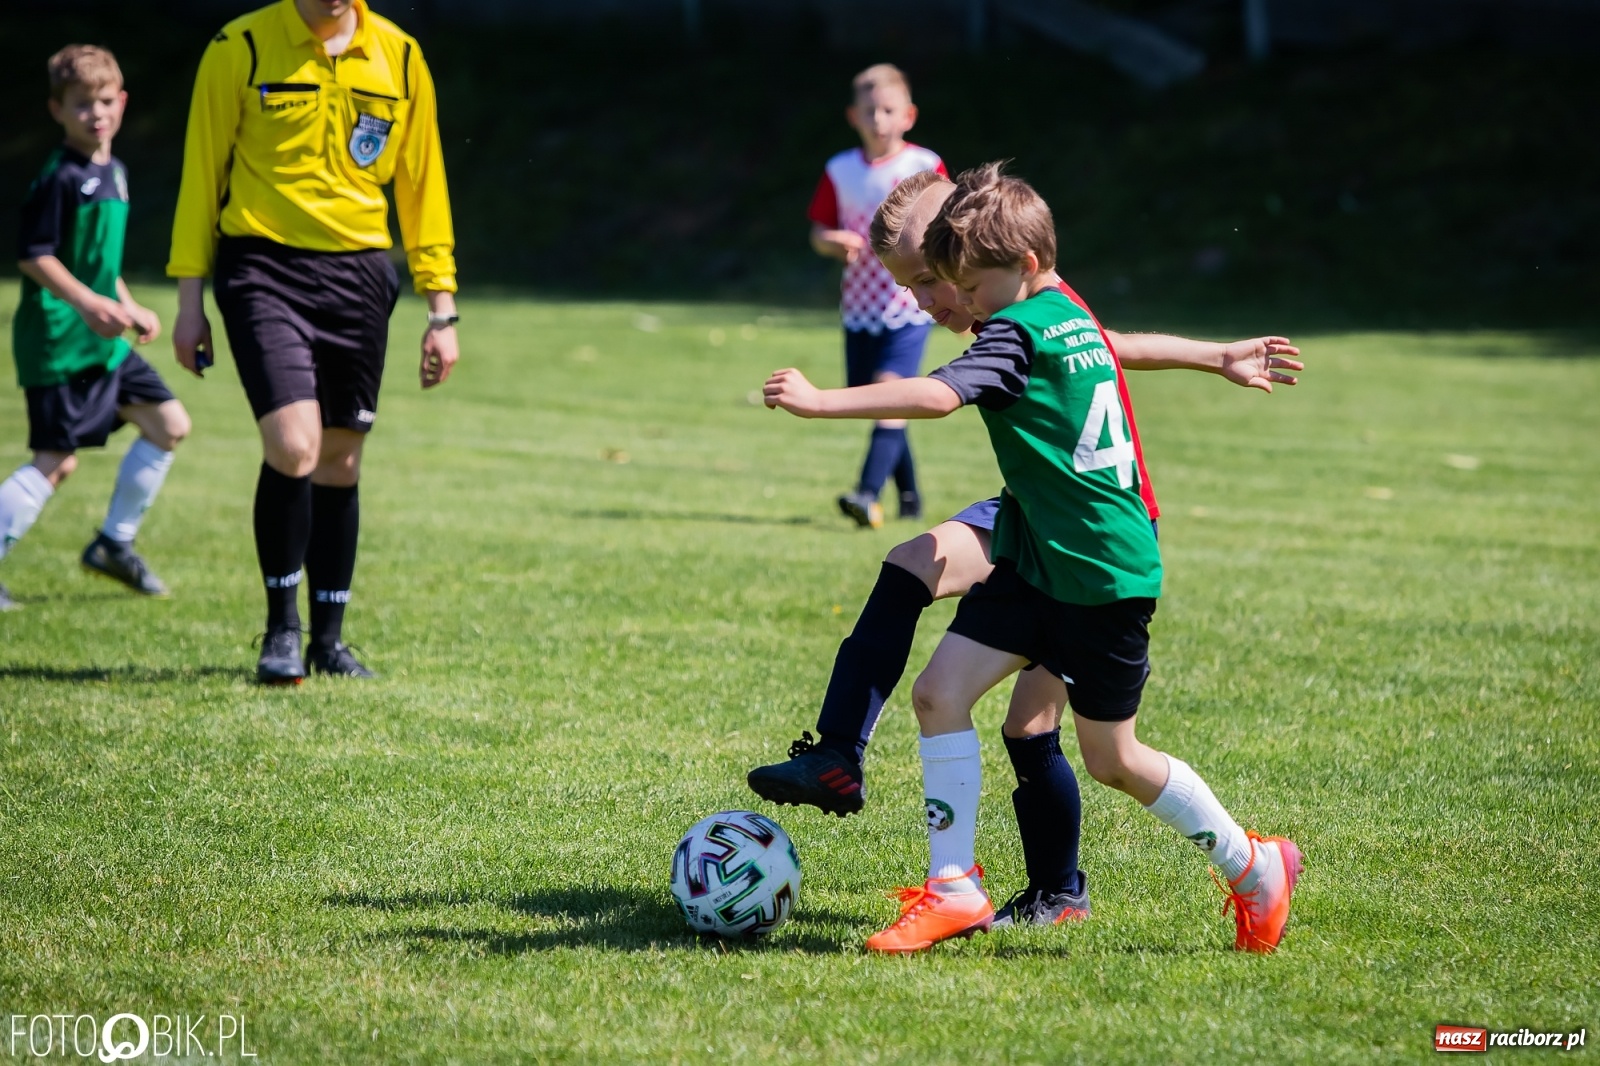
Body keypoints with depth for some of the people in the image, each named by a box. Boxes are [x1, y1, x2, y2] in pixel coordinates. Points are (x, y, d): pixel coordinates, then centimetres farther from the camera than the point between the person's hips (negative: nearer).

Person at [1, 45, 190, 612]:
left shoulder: (114, 172, 15)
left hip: (103, 342, 9)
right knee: (56, 460, -11)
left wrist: (129, 308, 18)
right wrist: (88, 303, -26)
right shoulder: (60, 177, -13)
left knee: (169, 424, 10)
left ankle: (114, 543, 20)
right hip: (58, 341, -9)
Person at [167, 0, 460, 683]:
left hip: (359, 273, 3)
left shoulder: (399, 57, 6)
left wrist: (440, 307, 10)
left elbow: (420, 183, 12)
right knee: (293, 447, -17)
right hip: (264, 268, -3)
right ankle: (282, 628, 0)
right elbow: (202, 173, 1)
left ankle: (329, 641, 20)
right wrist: (189, 301, -1)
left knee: (340, 463, 7)